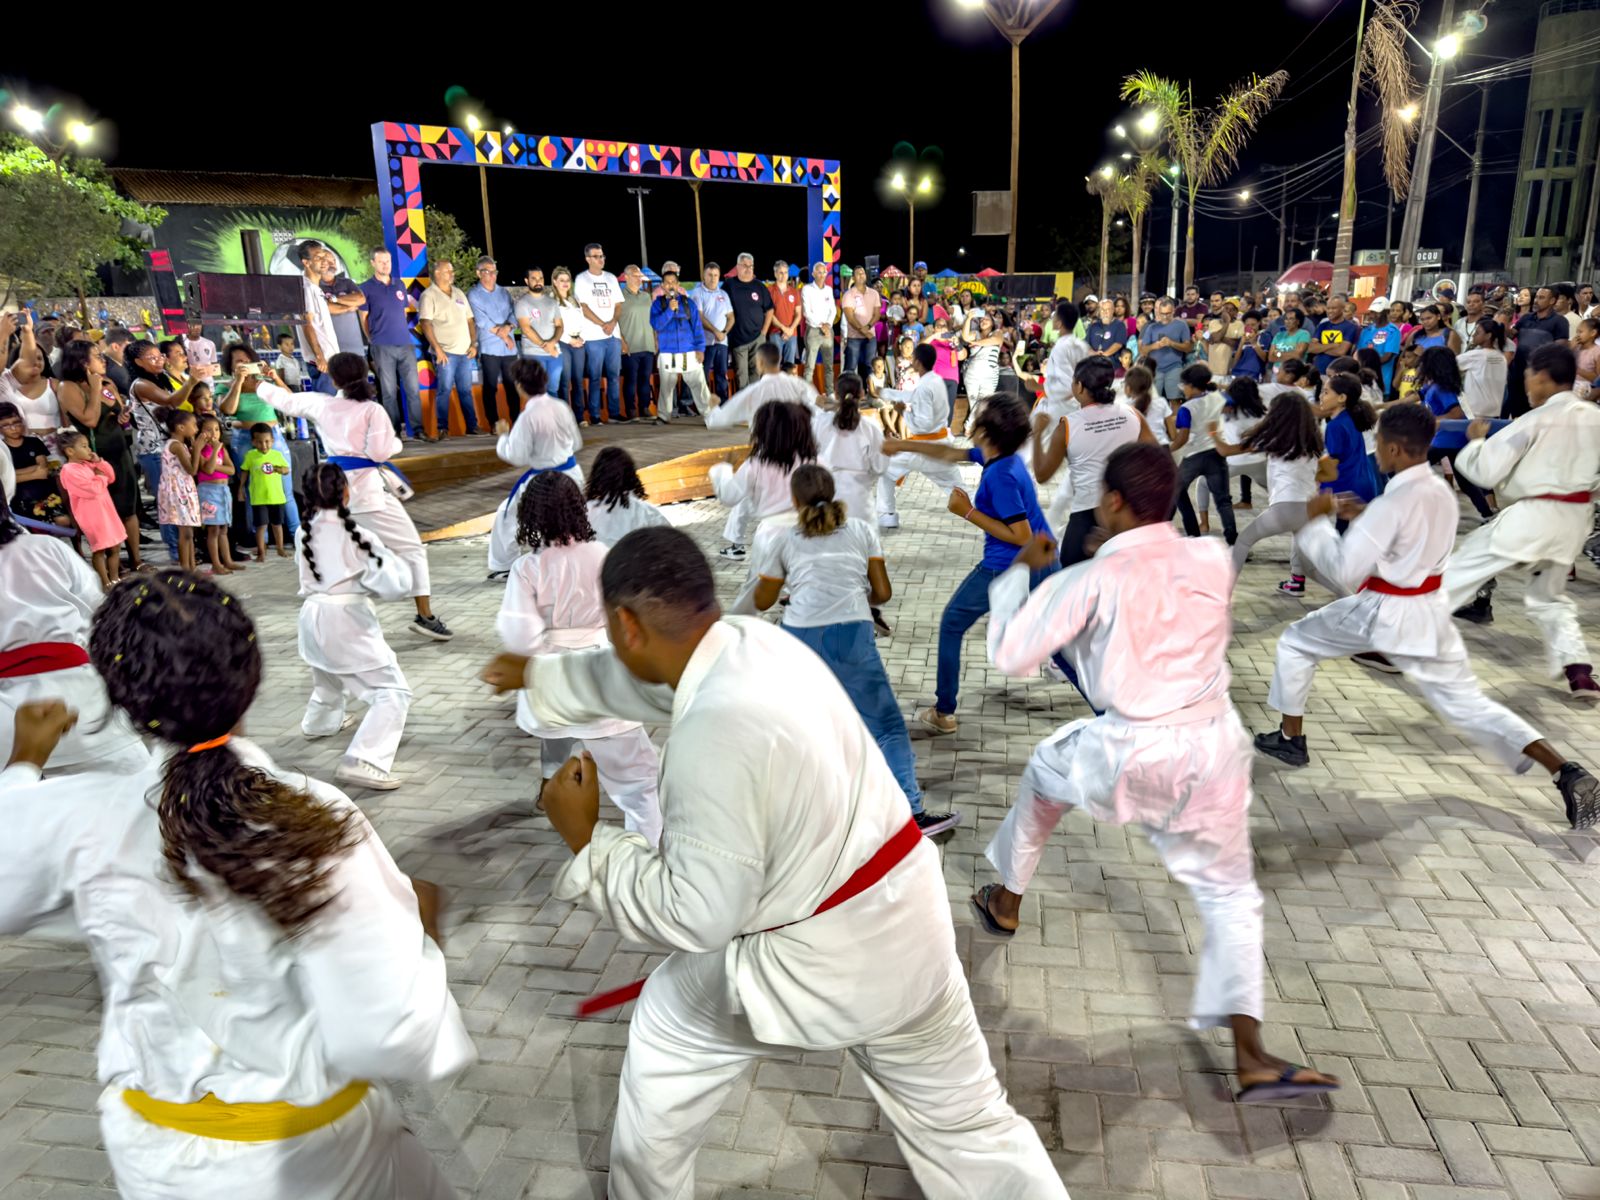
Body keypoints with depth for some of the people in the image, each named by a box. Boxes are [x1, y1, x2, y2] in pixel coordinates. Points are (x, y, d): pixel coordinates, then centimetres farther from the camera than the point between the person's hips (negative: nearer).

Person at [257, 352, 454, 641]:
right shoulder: (373, 410, -6)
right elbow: (380, 452, -14)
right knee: (411, 549, -2)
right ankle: (425, 617, -11)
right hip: (367, 486, -6)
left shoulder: (320, 404, 8)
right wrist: (396, 442, 8)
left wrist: (260, 385, 45)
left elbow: (286, 401, 25)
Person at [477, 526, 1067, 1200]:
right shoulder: (755, 641, -4)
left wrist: (584, 837, -9)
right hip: (906, 929, 7)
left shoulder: (716, 732, -29)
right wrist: (535, 675, 30)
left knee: (667, 1028, 23)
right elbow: (632, 680, 15)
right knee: (964, 1118, 22)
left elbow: (693, 914, -21)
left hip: (804, 962, -6)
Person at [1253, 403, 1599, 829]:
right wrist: (1364, 518, 10)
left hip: (1382, 613, -7)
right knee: (1467, 703, 14)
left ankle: (1291, 740, 24)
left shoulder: (1393, 503, -22)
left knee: (1295, 642, 14)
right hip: (1428, 613, 7)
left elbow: (1344, 570, -21)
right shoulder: (1441, 492, 3)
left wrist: (1317, 522, -9)